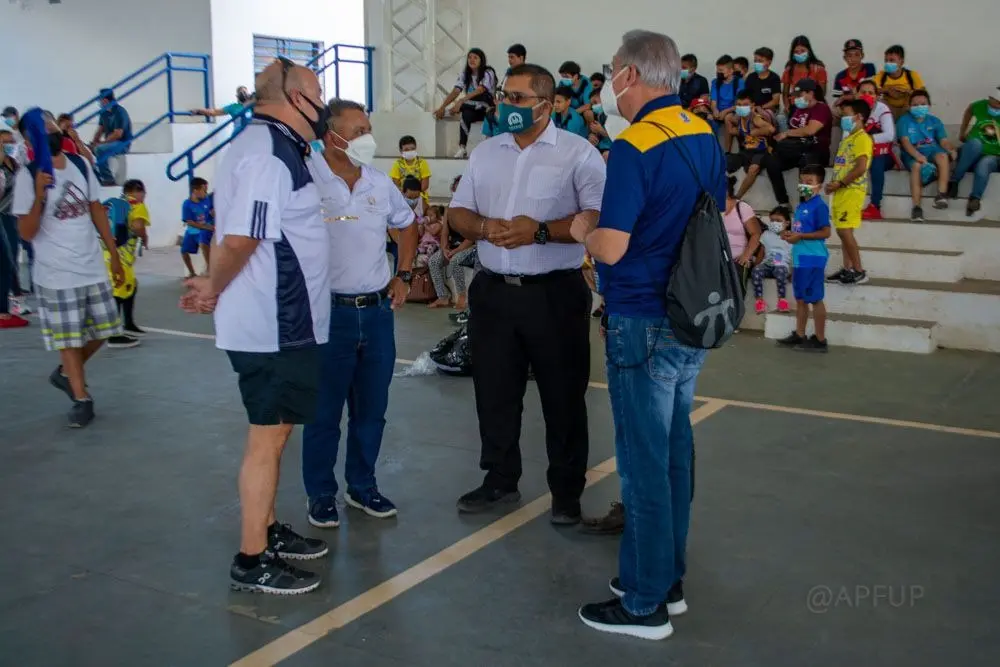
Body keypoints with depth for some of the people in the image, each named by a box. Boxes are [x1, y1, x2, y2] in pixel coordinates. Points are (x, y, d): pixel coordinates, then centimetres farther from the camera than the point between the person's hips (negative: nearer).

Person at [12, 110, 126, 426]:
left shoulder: (80, 165, 4)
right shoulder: (28, 175, -11)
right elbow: (26, 233, -12)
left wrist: (114, 254, 12)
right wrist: (39, 196, -26)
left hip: (93, 268, 5)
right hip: (56, 275, -5)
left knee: (101, 331, 13)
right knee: (69, 339, 4)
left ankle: (66, 373, 36)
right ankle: (82, 399, 17)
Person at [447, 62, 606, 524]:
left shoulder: (578, 152, -5)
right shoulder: (485, 152, 12)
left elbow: (598, 218, -14)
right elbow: (457, 213, 12)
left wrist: (541, 230, -22)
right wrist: (484, 227, -10)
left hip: (555, 294, -5)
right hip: (493, 291, 5)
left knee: (563, 396, 5)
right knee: (494, 392, 13)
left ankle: (567, 491, 20)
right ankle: (501, 479, 30)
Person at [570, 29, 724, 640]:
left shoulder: (635, 147, -18)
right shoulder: (706, 136, 8)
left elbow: (611, 248, -22)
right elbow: (721, 219, 19)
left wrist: (584, 231, -2)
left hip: (644, 324, -8)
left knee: (644, 462, 1)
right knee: (674, 451, 16)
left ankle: (645, 603, 12)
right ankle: (669, 579, 29)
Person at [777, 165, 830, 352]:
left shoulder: (819, 206, -12)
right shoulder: (800, 206, 14)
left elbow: (825, 232, -17)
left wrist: (800, 236, -19)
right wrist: (790, 234, 4)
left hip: (813, 259, -9)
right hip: (799, 258, 9)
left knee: (815, 299, -3)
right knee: (800, 298, 14)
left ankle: (820, 339, 4)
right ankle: (799, 335, 22)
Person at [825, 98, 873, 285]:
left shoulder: (862, 138, -11)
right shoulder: (848, 137, 19)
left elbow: (860, 168, -21)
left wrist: (839, 183, -16)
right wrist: (835, 184, 6)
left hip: (851, 190, -10)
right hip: (842, 191, 10)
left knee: (844, 230, -12)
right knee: (843, 231, 9)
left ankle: (859, 272, -6)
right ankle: (848, 269, 14)